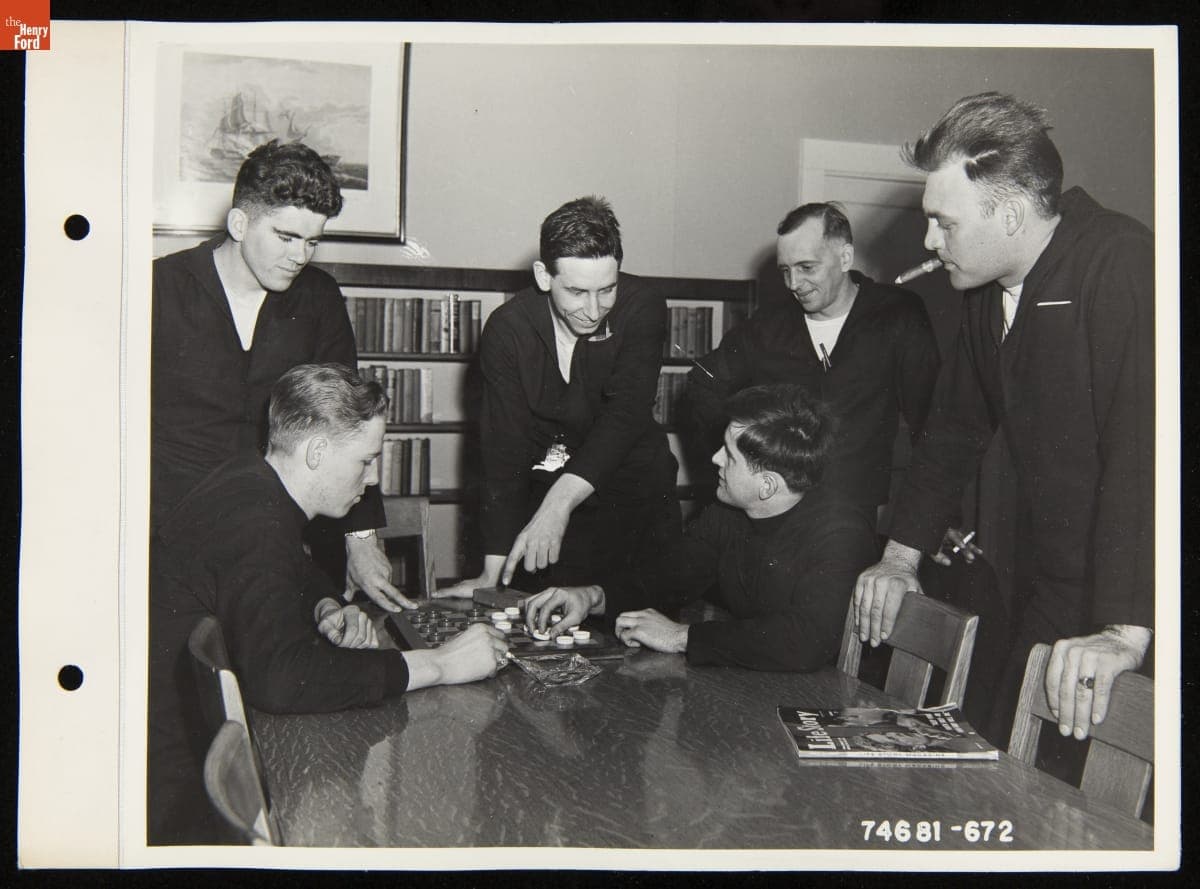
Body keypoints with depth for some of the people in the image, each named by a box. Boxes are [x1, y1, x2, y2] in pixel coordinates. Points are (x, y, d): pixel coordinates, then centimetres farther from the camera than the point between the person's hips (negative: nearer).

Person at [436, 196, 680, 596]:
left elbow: (626, 414, -25)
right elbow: (504, 447, -16)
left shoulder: (643, 308, -15)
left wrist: (559, 502, -40)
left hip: (634, 490, 0)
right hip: (545, 491, 0)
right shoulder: (508, 329, -13)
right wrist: (493, 574, -21)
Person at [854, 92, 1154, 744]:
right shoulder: (988, 289, 7)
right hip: (1046, 604, 7)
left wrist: (1125, 633, -34)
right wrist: (901, 556, 9)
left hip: (1124, 616, -7)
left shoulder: (1122, 266, -19)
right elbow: (956, 424, 14)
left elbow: (1143, 448, -28)